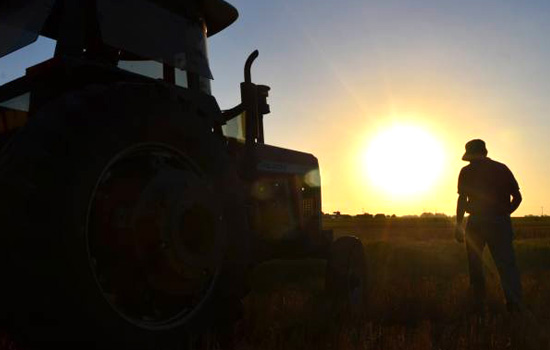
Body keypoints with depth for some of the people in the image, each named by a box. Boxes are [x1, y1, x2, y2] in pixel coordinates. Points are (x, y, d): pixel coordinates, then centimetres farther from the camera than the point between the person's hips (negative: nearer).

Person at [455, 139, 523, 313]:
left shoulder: (467, 171, 2)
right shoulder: (502, 168, 10)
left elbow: (462, 199, -5)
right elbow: (517, 197, 8)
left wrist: (458, 225, -1)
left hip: (477, 222, -2)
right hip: (501, 222, 2)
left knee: (475, 265, 11)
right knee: (506, 263, -3)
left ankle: (478, 305, 15)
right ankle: (514, 302, -21)